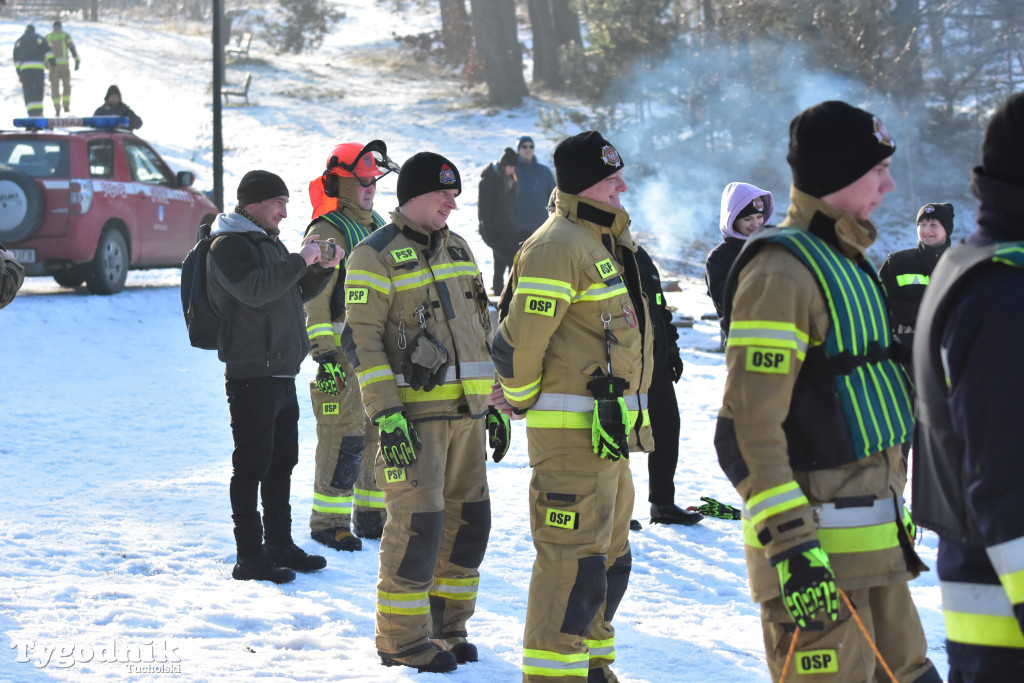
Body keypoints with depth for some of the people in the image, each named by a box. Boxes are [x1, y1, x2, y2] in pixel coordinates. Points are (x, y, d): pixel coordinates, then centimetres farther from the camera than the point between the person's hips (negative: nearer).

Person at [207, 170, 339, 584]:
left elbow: (299, 292, 25)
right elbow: (253, 290, -27)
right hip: (251, 375, -10)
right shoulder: (229, 245, -10)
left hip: (282, 374, 10)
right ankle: (250, 557, -4)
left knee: (281, 463, 15)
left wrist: (323, 268, 7)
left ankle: (280, 545, 24)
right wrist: (301, 261, -23)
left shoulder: (268, 241, 20)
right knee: (251, 465, -7)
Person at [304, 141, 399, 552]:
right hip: (344, 349, -8)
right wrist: (323, 354, -20)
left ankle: (373, 514, 23)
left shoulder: (377, 226, 17)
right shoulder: (327, 232, -10)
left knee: (382, 432, 12)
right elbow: (314, 298, -14)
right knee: (344, 437, -8)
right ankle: (328, 521, 0)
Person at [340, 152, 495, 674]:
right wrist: (386, 415, -20)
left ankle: (445, 625, 22)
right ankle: (402, 639, 1)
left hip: (465, 410, 7)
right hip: (414, 410, -7)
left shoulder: (457, 248, 15)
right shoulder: (376, 255, -7)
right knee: (417, 521, -9)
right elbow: (361, 338, -13)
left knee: (468, 518, 9)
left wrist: (496, 401, 18)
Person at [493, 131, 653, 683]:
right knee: (574, 557, -10)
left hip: (611, 429, 10)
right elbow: (518, 338, -19)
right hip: (573, 430, -10)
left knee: (609, 555, 18)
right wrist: (523, 403, -7)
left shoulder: (607, 241, 17)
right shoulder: (558, 246, -17)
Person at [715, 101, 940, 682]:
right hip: (822, 546, -10)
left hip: (875, 541, 10)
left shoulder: (845, 260, 16)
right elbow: (752, 422, -21)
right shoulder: (781, 272, -15)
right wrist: (791, 545, -25)